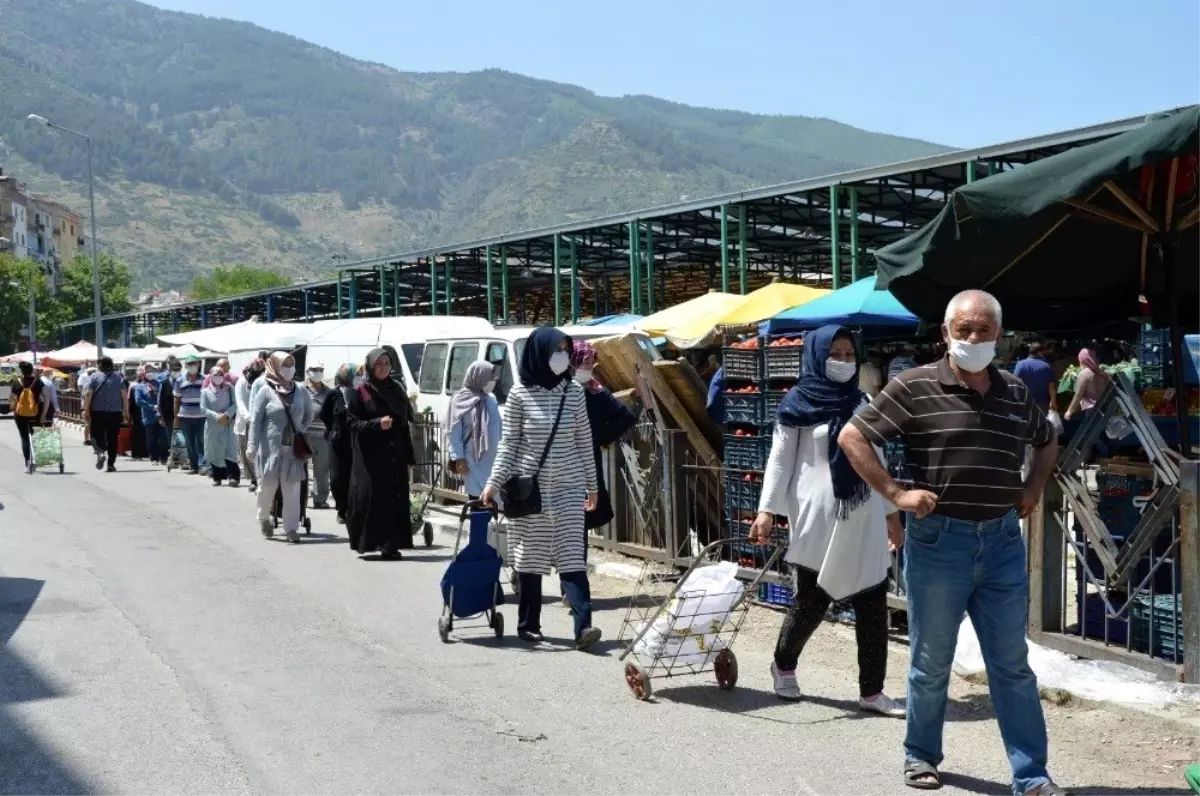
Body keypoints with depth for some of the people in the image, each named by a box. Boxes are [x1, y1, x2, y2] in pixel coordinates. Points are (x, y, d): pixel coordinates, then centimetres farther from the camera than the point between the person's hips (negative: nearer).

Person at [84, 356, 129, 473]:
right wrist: (126, 412, 5)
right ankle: (111, 464, 6)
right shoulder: (119, 377, 5)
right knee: (113, 438, 7)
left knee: (97, 435, 8)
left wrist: (86, 410, -3)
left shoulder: (94, 377, -1)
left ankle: (100, 452, -20)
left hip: (98, 412, -1)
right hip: (115, 412, 2)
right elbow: (124, 396, 1)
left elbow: (89, 394, -7)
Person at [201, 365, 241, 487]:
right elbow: (203, 408, -4)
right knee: (214, 451, 5)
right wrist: (217, 417, -17)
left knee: (229, 450, -10)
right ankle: (217, 477, 15)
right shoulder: (205, 391, 4)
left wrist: (226, 415, -18)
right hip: (212, 426, 1)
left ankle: (234, 476, -13)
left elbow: (234, 405, -1)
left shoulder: (229, 389, 6)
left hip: (228, 425, -1)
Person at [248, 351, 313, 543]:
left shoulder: (300, 392, 6)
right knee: (268, 485, 5)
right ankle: (264, 518, 31)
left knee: (292, 489, -1)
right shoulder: (266, 391, -5)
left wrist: (300, 431, 9)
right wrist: (252, 446, -12)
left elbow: (309, 414, 22)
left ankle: (291, 528, 2)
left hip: (293, 449, 3)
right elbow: (255, 420, -7)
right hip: (270, 447, -3)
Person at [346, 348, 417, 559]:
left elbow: (405, 425, 11)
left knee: (395, 498, -2)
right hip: (370, 456, -3)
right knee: (369, 497, -7)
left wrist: (408, 457, 7)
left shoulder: (397, 390, 12)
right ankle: (366, 541, 5)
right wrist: (377, 423, -20)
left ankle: (390, 545, 2)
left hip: (394, 456, 3)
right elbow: (352, 423, -5)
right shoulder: (360, 393, 1)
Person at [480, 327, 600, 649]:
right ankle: (528, 624, 19)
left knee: (572, 556, -7)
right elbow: (508, 443, -1)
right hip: (529, 486, -1)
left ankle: (583, 626, -15)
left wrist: (592, 485, 10)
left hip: (568, 487, 1)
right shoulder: (520, 394, -4)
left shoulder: (573, 392, 3)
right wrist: (494, 482, -9)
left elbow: (584, 441, 8)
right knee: (530, 557, 7)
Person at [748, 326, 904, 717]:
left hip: (864, 519, 5)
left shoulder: (863, 403, 12)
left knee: (873, 605, 1)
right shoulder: (798, 404, -2)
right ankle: (783, 665, 30)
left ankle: (871, 691, 9)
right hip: (818, 520, -4)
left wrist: (891, 511, 16)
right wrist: (767, 510, -10)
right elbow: (780, 460, -2)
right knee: (810, 602, 3)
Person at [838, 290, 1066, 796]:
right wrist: (895, 493, -13)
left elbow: (1048, 442, 27)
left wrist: (1033, 489, 12)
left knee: (1012, 664, 7)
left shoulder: (1017, 393, 8)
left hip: (1002, 542, 4)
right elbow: (852, 437, -8)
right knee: (931, 662, 9)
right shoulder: (915, 387, -8)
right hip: (938, 540, -3)